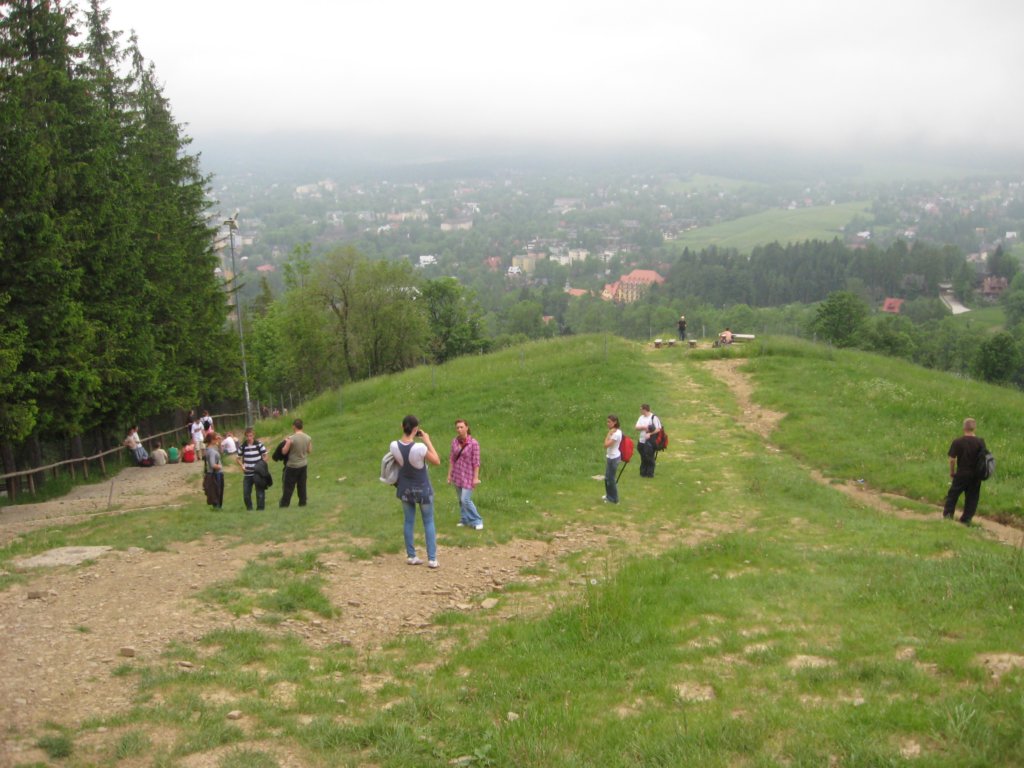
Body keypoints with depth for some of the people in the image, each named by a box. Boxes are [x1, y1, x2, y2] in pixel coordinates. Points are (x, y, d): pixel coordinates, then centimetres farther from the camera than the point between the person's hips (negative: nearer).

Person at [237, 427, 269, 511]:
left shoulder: (259, 445, -4)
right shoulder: (243, 446, 2)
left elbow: (265, 456, 2)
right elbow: (238, 458, 12)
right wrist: (242, 465, -5)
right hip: (247, 474, 3)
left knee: (260, 493, -2)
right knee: (246, 493, 4)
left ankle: (260, 508, 7)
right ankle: (249, 509, 20)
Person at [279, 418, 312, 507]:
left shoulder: (291, 439, -20)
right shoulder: (308, 438, -4)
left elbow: (284, 452, -13)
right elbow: (310, 451, 7)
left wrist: (286, 443, 4)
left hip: (292, 466, -5)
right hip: (303, 465, 5)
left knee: (289, 486, 4)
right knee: (302, 485, 13)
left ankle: (284, 504, 8)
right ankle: (302, 502, 17)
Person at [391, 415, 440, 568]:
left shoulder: (394, 445, -15)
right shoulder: (420, 447, -29)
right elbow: (436, 461, -14)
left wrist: (410, 439, 0)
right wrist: (427, 441, -11)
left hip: (405, 488, 3)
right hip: (422, 489, -3)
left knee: (409, 522, 17)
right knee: (428, 522, 10)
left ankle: (411, 556, 20)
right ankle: (432, 559, 9)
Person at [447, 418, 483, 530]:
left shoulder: (473, 443, -16)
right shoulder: (455, 442, 0)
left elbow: (476, 462, -14)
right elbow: (451, 459, 7)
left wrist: (476, 478, -14)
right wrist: (449, 474, 7)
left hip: (468, 475, -6)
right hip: (457, 475, 6)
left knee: (465, 500, -10)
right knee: (461, 500, 12)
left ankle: (477, 521, 3)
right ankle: (465, 520, 24)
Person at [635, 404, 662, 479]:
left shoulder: (654, 418, -8)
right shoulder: (641, 418, 12)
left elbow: (658, 429, -12)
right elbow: (637, 428, 5)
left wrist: (650, 434, -23)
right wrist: (643, 427, -14)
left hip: (650, 442, -6)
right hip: (642, 441, 6)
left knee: (650, 458, -3)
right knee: (643, 458, 12)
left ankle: (650, 473, 6)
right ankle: (643, 472, 21)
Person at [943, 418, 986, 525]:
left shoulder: (957, 442, -10)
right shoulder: (980, 442, -6)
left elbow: (952, 459, -8)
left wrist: (952, 473, 5)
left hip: (961, 474, -2)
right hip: (976, 475, 2)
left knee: (952, 495, 11)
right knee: (972, 498, 10)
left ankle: (947, 515, 9)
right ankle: (966, 519, 12)